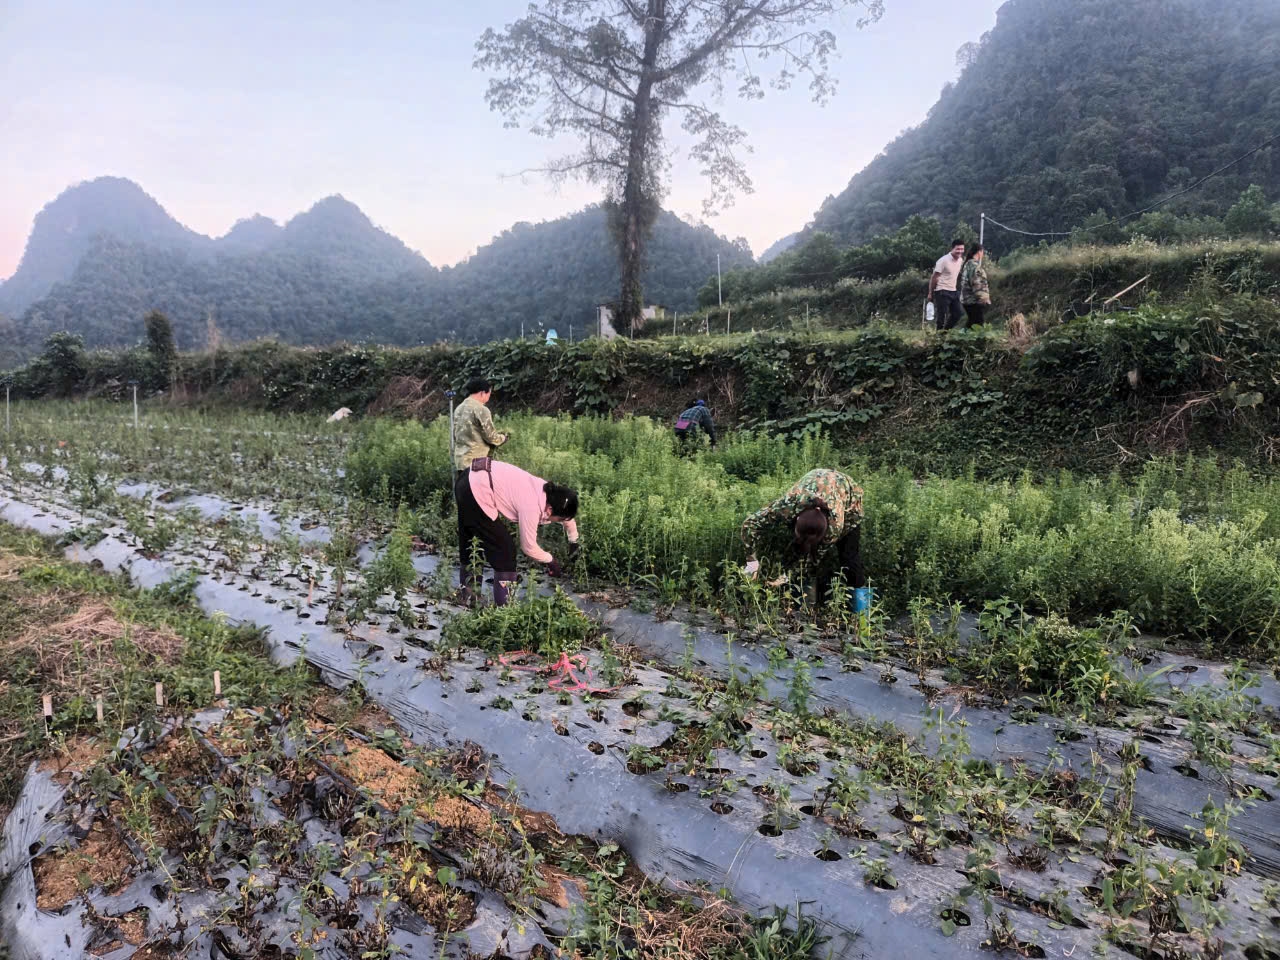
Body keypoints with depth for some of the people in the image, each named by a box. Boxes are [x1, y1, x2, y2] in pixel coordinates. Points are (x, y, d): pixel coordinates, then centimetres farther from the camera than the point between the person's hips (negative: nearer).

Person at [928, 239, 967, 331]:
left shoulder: (961, 260, 6)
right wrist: (930, 293, -10)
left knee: (957, 314, 7)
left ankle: (945, 331, 21)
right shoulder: (944, 261, -15)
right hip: (942, 292, -7)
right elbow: (934, 277, -12)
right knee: (941, 316, -5)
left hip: (953, 291, 8)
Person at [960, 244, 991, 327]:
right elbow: (976, 284, -21)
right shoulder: (975, 265, -15)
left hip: (967, 300, 10)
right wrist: (983, 298, -19)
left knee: (972, 324, 16)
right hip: (975, 301, -10)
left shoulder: (968, 264, 16)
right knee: (979, 326, -9)